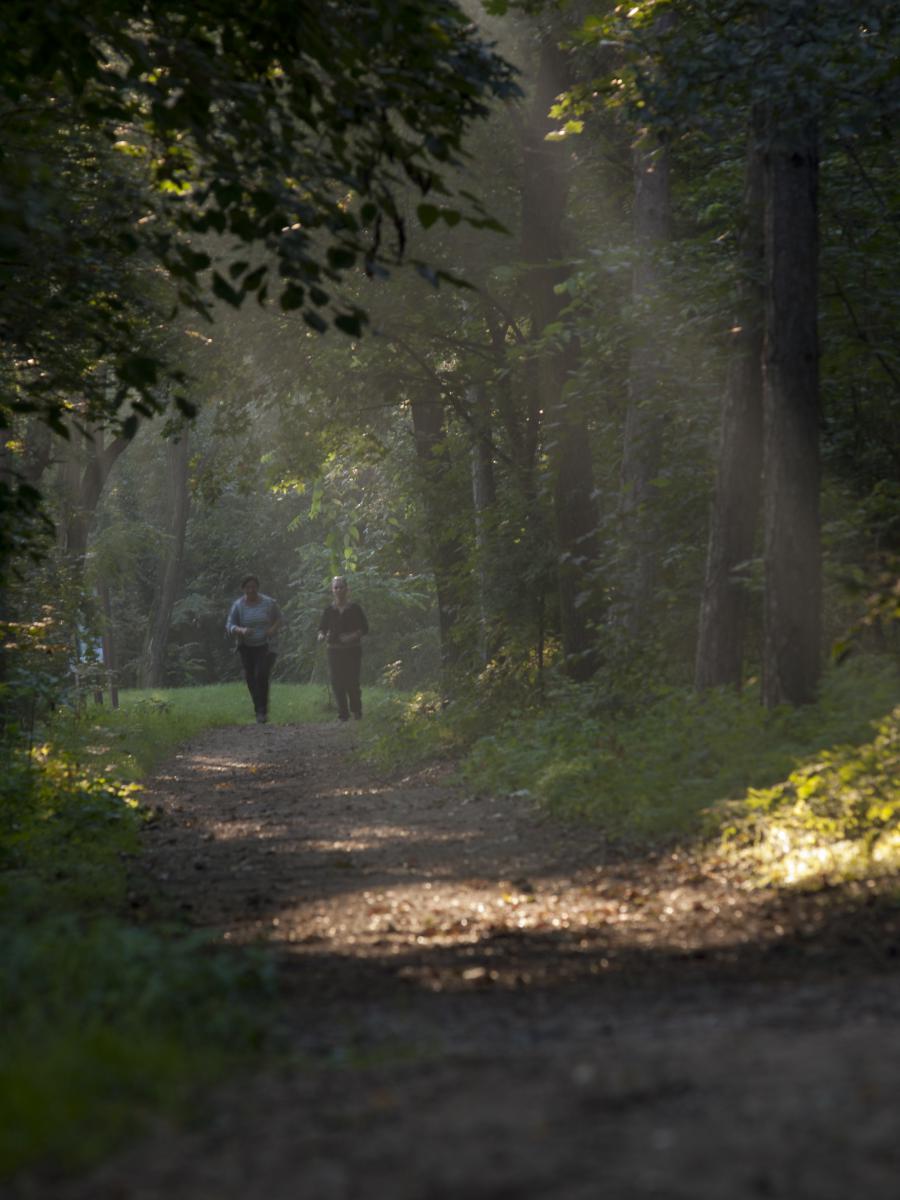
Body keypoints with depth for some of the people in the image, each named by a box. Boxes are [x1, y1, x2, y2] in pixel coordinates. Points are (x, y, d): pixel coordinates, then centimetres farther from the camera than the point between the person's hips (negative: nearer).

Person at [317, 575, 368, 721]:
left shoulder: (354, 608, 0)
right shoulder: (329, 610, 7)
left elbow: (364, 628, 0)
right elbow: (322, 627, 11)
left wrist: (353, 636, -16)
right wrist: (322, 635, -12)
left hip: (352, 650, -3)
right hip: (334, 649, 3)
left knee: (352, 682, -8)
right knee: (337, 683, -1)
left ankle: (356, 710, 10)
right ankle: (343, 713, 7)